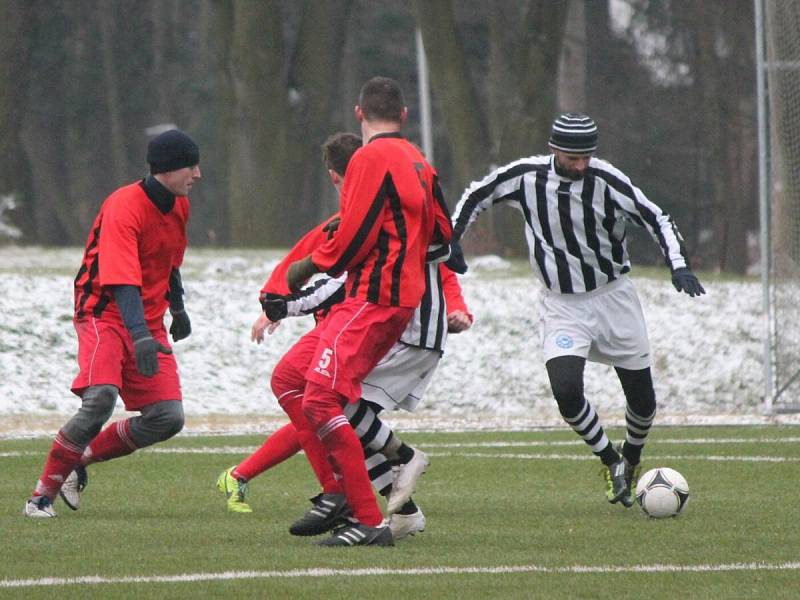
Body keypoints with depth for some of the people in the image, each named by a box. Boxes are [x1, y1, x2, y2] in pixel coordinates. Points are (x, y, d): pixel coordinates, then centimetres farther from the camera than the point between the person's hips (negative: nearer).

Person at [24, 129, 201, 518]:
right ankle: (44, 493, -18)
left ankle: (84, 457, 13)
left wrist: (177, 309, 35)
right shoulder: (124, 208, -20)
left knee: (168, 418, -6)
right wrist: (140, 336, -41)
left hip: (148, 322, 8)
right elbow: (122, 281, -30)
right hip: (106, 313, -8)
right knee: (100, 398, -29)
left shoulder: (179, 205, 6)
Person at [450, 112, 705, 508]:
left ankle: (631, 460, 35)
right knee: (566, 390, -20)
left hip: (614, 297, 0)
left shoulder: (606, 181, -16)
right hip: (562, 306, 0)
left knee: (642, 398, 5)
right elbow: (476, 196, 6)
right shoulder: (525, 177, -11)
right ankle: (610, 462, 4)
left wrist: (678, 266, -26)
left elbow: (656, 219, -13)